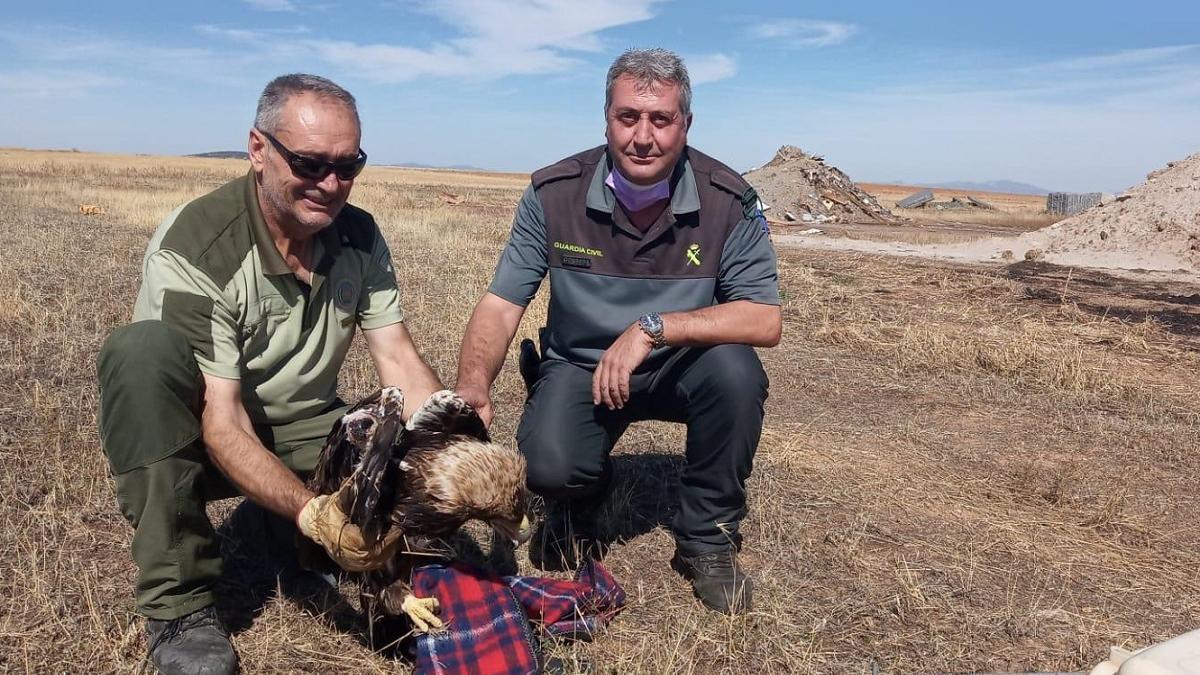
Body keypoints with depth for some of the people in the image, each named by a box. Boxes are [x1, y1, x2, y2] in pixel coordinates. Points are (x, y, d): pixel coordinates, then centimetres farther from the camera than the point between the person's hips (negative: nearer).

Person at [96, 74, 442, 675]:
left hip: (303, 429, 3)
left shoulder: (360, 236, -9)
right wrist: (314, 515, -44)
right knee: (143, 349, -33)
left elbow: (400, 365, -12)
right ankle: (177, 601, -22)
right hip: (192, 440, -3)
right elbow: (221, 422, -29)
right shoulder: (191, 249, -24)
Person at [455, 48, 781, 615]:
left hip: (679, 369, 1)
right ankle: (577, 507, 15)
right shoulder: (553, 194, -13)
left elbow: (765, 321, -21)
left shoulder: (729, 201, -16)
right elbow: (501, 304, -13)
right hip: (579, 366, 0)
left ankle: (707, 540, -5)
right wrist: (473, 385, -32)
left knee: (736, 368, -32)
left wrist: (653, 327, -32)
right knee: (549, 466, -28)